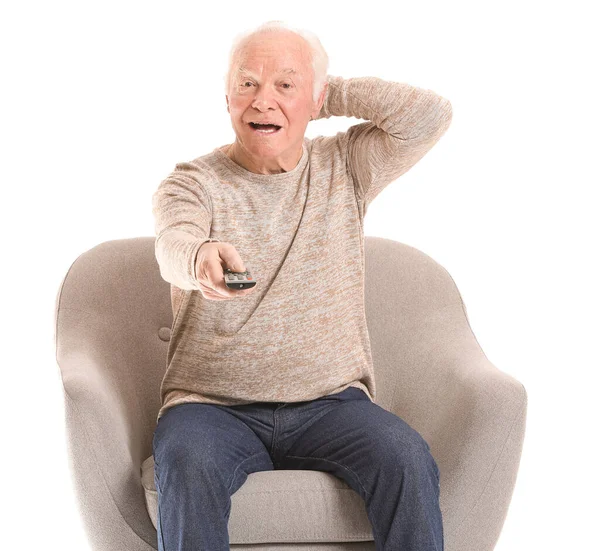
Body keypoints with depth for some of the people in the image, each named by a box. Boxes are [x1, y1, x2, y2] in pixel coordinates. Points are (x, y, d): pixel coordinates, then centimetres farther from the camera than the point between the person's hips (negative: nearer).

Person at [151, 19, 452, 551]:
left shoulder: (344, 168, 9)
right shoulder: (191, 182, 2)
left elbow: (431, 114, -4)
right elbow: (174, 241, -21)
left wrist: (329, 96, 1)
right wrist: (201, 258, -46)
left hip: (331, 402, 2)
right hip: (213, 405, -1)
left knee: (408, 458, -27)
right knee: (188, 463, -33)